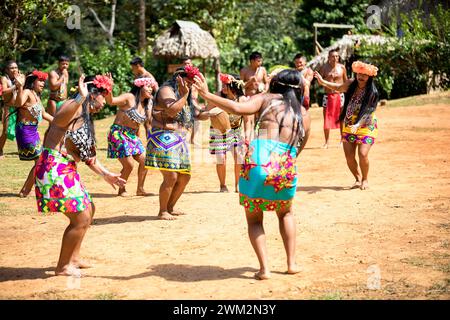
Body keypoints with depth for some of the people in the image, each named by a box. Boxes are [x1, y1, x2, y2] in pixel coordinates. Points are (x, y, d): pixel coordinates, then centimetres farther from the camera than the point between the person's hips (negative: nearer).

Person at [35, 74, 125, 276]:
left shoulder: (86, 118, 19)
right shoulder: (74, 108, -11)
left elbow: (88, 154, 26)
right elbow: (60, 119, -37)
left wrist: (105, 174, 27)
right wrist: (81, 98, -47)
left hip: (67, 171, 11)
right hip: (54, 169, -11)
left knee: (88, 210, 22)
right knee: (81, 218, -7)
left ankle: (73, 258, 34)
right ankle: (62, 267, 8)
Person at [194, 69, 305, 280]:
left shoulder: (266, 99, 8)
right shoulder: (301, 114, 20)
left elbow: (238, 108, -9)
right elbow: (297, 145, 18)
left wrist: (206, 94, -7)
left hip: (258, 162, -3)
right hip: (286, 168, 3)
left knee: (254, 219, 18)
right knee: (286, 213, 31)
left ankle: (264, 268, 5)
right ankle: (292, 263, 24)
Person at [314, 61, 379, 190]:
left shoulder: (372, 92, -14)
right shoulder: (351, 84, -1)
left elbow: (367, 113, -20)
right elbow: (339, 88, 19)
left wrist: (357, 125, -33)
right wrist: (322, 81, 10)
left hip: (366, 126, -4)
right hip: (348, 126, 4)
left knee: (362, 154, -18)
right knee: (349, 157, -1)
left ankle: (365, 179, 8)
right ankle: (358, 178, 24)